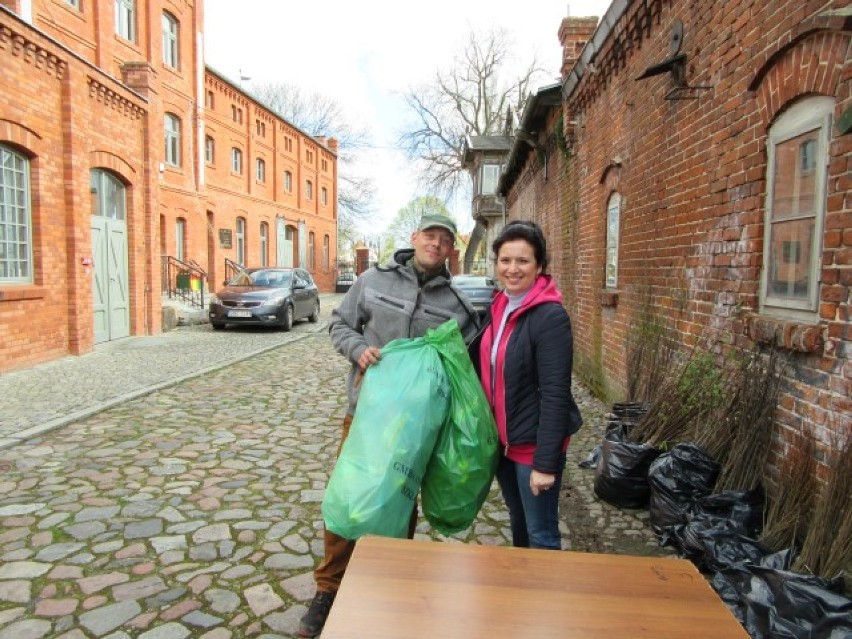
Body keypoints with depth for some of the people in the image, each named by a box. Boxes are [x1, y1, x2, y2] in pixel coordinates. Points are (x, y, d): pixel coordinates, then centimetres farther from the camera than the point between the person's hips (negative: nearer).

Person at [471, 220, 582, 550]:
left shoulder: (551, 317, -20)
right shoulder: (498, 307, 3)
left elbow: (555, 395, -22)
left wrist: (546, 462, -22)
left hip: (534, 442, -7)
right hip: (501, 437, 7)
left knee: (540, 534, 10)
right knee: (517, 521, 25)